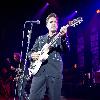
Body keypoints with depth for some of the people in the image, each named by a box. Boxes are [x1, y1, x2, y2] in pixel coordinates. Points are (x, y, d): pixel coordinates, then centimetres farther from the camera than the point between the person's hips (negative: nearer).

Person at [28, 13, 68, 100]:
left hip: (55, 72, -2)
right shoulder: (40, 38, 22)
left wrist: (63, 37, -27)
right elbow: (30, 52, 21)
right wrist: (32, 55, -4)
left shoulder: (60, 37, 12)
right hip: (39, 71, 3)